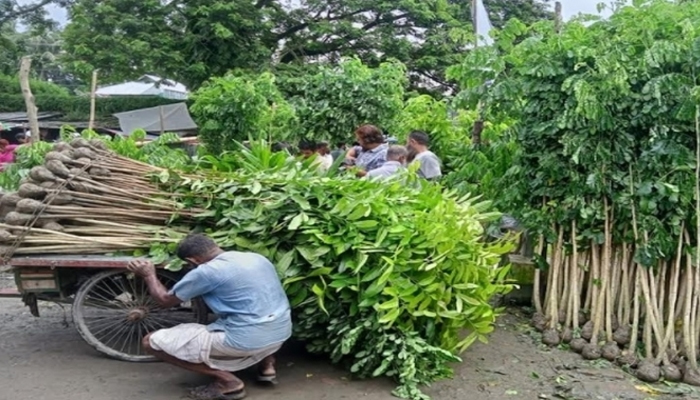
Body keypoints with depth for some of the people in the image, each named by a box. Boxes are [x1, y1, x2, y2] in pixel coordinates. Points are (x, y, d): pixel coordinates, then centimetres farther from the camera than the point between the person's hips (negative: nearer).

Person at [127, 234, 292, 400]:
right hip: (281, 333, 8)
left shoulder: (207, 271, -9)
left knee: (152, 341, 1)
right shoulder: (257, 258, 10)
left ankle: (226, 380, -3)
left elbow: (165, 300, 5)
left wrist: (149, 275, 23)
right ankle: (266, 364, 20)